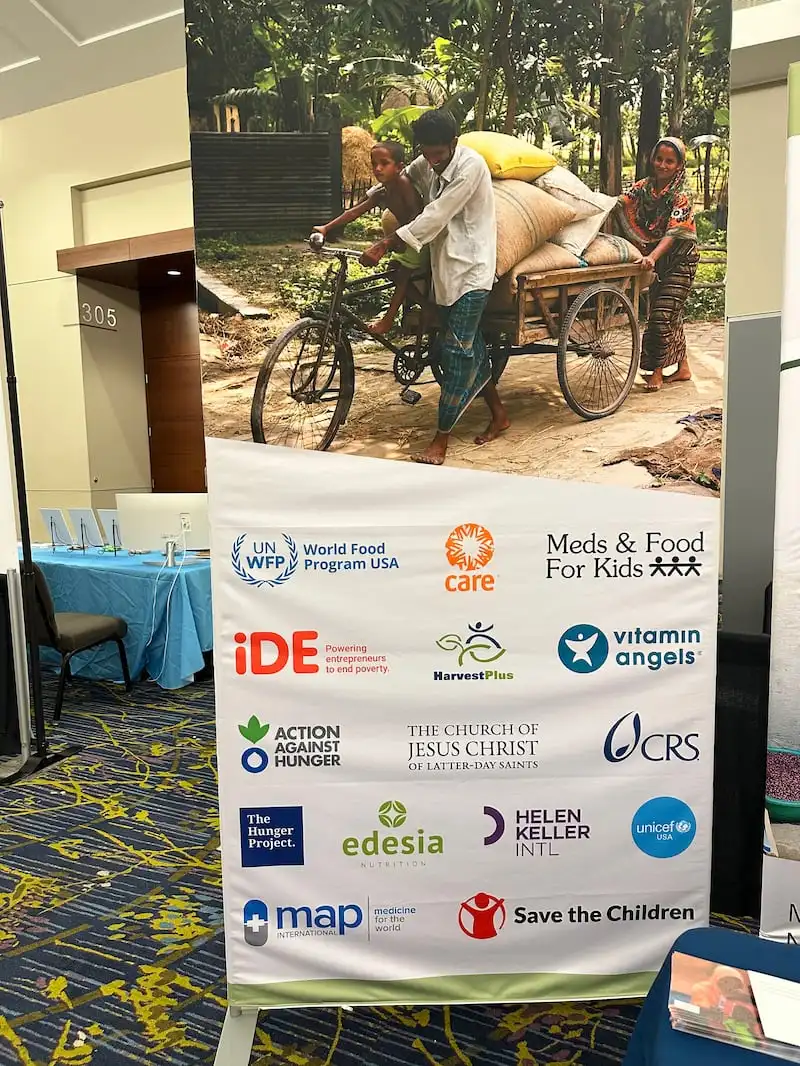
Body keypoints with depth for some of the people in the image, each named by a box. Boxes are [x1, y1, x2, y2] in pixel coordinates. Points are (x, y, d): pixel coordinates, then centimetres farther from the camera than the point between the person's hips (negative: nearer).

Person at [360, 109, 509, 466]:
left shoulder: (470, 166, -17)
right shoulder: (426, 164, 6)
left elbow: (434, 217, -24)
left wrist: (384, 245, -27)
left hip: (470, 269, -8)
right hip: (446, 266, 8)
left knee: (456, 350, -8)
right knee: (470, 346, 13)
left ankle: (441, 440, -4)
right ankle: (498, 414, 28)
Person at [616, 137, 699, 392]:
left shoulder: (680, 196, -14)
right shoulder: (643, 188, 2)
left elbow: (673, 233, -27)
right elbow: (620, 204, -9)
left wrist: (653, 256, -43)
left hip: (679, 262, -6)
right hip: (657, 263, 6)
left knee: (661, 315, -13)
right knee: (672, 315, 13)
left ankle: (656, 371, -4)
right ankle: (682, 368, 25)